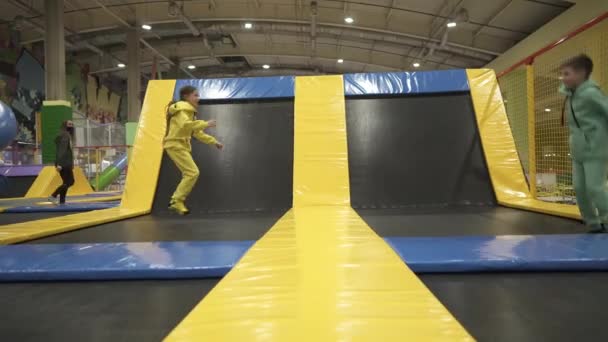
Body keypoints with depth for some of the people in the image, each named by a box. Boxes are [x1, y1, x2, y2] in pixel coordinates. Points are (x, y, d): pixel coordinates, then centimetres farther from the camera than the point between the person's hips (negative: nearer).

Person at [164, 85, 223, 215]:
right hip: (175, 145, -10)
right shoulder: (181, 109, -10)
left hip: (181, 146, 10)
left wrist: (214, 142, 18)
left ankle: (177, 201, 17)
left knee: (189, 174, 11)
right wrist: (205, 124, -26)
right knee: (193, 172, -15)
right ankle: (177, 201, -9)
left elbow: (198, 133, 22)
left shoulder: (189, 111, 20)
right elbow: (185, 125, -31)